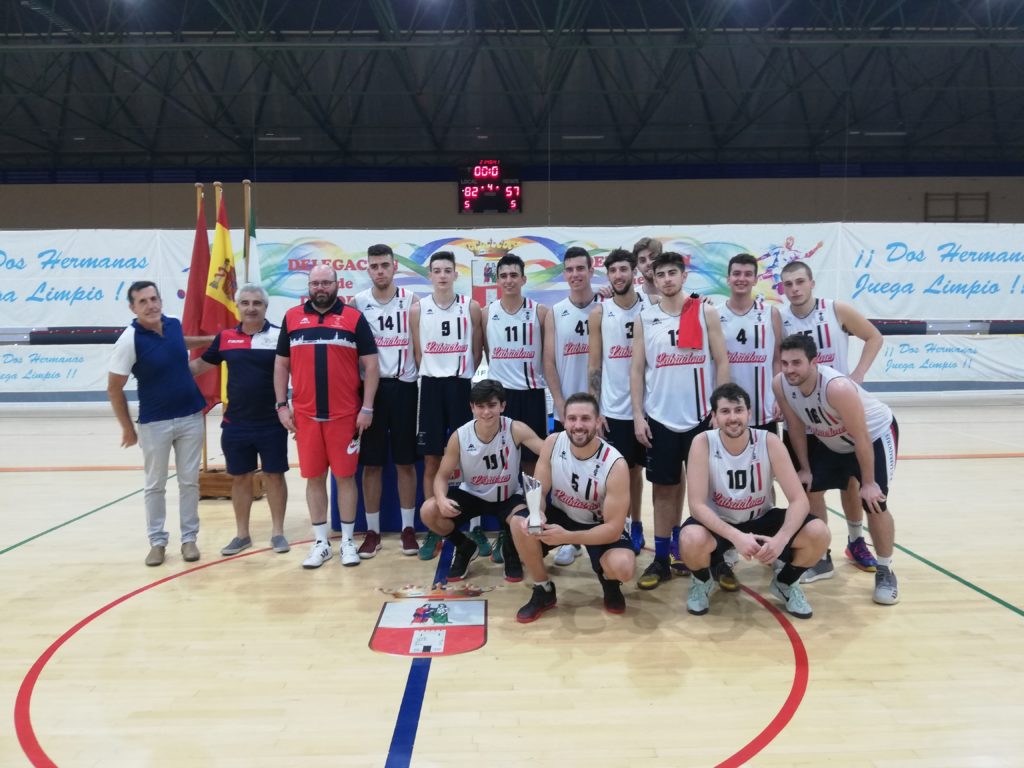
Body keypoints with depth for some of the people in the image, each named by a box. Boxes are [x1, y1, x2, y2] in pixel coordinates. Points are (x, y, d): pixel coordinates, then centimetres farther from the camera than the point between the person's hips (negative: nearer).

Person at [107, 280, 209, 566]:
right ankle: (157, 541, 23)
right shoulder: (129, 340, -16)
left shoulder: (174, 323, -1)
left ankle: (189, 538, 20)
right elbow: (114, 389, -9)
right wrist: (128, 428, -4)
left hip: (190, 417, 4)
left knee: (189, 481, 8)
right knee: (155, 485, 9)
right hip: (154, 423, -4)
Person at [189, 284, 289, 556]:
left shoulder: (280, 336, -5)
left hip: (272, 423, -3)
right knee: (240, 478, 11)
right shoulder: (225, 337, 4)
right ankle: (242, 534, 25)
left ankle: (277, 532, 20)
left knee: (274, 475, 6)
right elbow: (199, 364, 14)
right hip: (235, 424, 3)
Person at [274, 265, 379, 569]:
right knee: (313, 478, 9)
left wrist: (367, 407, -6)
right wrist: (281, 405, 4)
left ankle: (348, 541, 18)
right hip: (304, 415, 2)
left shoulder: (354, 317, 0)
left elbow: (371, 364, -1)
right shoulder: (292, 317, 7)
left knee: (345, 476, 5)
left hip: (345, 414, -2)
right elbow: (281, 364, 11)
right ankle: (321, 542, 21)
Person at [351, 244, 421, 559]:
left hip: (404, 386, 0)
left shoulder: (412, 301, 2)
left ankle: (408, 528, 18)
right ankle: (372, 531, 17)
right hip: (370, 387, 1)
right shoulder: (356, 303, 3)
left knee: (405, 461, 7)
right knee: (371, 463, 6)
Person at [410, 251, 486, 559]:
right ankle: (433, 531, 14)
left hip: (462, 386, -1)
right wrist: (434, 377, 5)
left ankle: (475, 527, 13)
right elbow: (418, 353, 8)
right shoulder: (418, 310, 3)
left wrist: (461, 377, 5)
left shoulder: (471, 307, 1)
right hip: (431, 387, 1)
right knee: (431, 461, 4)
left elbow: (477, 351, 6)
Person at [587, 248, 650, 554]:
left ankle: (635, 525, 28)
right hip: (612, 409, -1)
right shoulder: (599, 313, -1)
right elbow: (594, 365, -1)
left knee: (635, 468, 14)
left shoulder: (652, 308, 0)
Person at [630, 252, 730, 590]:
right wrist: (638, 415, -2)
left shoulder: (706, 312, 1)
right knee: (663, 488, 7)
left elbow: (722, 362, 0)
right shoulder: (644, 319, 5)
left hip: (701, 416, -1)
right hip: (660, 418, 1)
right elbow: (637, 369, 5)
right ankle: (662, 559, 15)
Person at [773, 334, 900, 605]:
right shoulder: (780, 384, -24)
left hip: (876, 434, -6)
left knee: (874, 503, -13)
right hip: (831, 441, 6)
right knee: (809, 492, 2)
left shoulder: (838, 387, -41)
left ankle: (885, 572, 8)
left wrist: (868, 483, -23)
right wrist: (805, 469, -2)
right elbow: (796, 427, -8)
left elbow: (862, 438, -30)